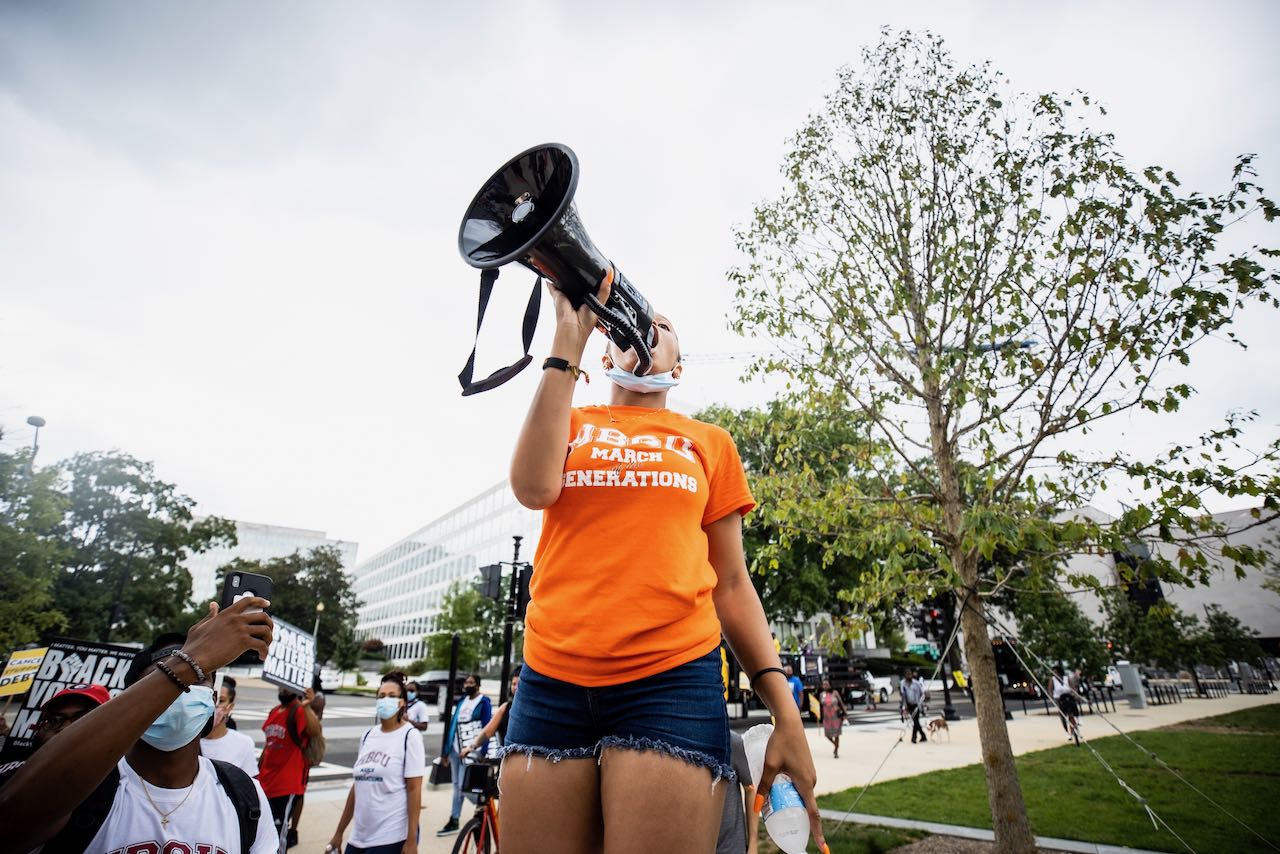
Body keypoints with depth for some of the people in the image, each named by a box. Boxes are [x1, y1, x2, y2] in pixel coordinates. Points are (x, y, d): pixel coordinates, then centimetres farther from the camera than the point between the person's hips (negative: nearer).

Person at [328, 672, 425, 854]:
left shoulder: (409, 736, -10)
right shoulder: (368, 736, 7)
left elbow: (414, 790, -12)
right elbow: (357, 786, 13)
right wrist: (339, 832, 14)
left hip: (391, 838, -6)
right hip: (359, 837, 6)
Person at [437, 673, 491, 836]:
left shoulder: (484, 702, -7)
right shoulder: (462, 702, 12)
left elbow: (487, 728, -11)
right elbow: (453, 724, 13)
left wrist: (483, 753, -16)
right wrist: (447, 749, 12)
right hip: (456, 749, 7)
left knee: (464, 786, -9)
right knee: (456, 785, 12)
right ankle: (453, 821, 21)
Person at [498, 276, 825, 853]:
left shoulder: (709, 443, 13)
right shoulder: (568, 425, 14)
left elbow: (732, 584, 11)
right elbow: (533, 487, -9)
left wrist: (784, 710, 2)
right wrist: (570, 336, -6)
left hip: (672, 681, -1)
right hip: (551, 683, 2)